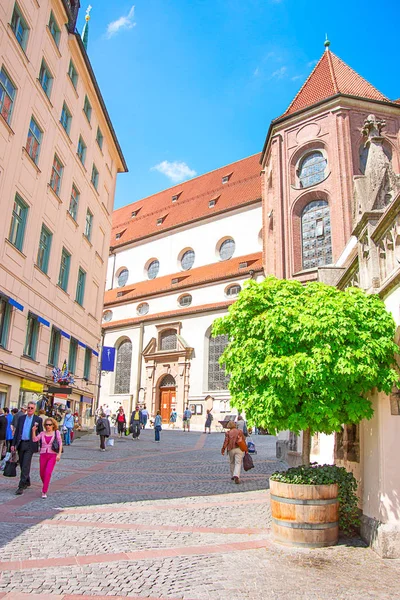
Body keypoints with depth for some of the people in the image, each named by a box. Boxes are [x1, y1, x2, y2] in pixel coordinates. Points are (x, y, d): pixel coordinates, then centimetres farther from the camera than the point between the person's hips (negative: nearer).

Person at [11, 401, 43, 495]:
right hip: (20, 444, 5)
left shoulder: (38, 420, -1)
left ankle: (21, 486, -7)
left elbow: (41, 433, 1)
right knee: (22, 465, 13)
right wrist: (13, 444, 5)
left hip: (30, 445, -4)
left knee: (25, 466, -10)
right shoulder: (21, 418, 10)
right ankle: (27, 482, 31)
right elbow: (17, 431, 11)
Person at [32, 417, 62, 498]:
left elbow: (60, 443, -1)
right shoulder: (42, 433, 7)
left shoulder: (56, 432, 2)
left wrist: (59, 454, -10)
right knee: (42, 474, 11)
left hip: (52, 455, -3)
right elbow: (34, 439, -6)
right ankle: (45, 485, 42)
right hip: (43, 455, 3)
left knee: (48, 472, -16)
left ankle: (44, 492, -7)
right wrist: (33, 431, -17)